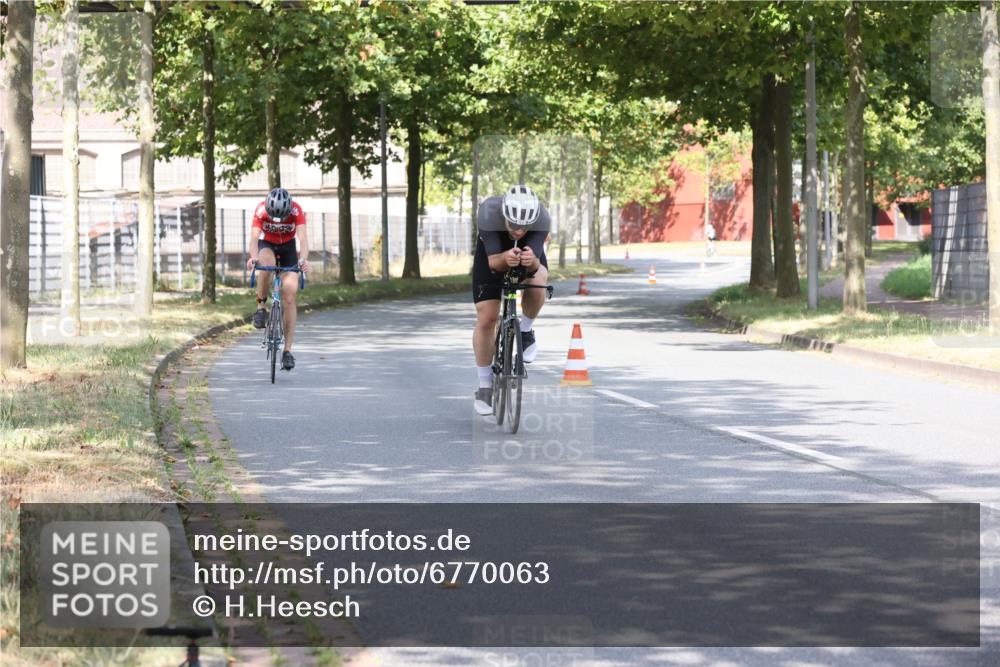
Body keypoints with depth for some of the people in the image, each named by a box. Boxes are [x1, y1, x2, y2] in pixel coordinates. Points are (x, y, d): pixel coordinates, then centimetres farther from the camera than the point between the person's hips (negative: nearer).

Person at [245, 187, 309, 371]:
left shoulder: (296, 211, -28)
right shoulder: (261, 210, -28)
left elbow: (303, 238, -36)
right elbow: (254, 237, -37)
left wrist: (303, 259, -56)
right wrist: (253, 257, -57)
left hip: (288, 247, 1)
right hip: (267, 245, 0)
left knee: (289, 297, -10)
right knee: (267, 265, -39)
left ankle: (287, 351, -5)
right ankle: (261, 306, -16)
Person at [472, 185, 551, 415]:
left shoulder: (541, 219, -37)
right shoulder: (489, 213, -39)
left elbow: (536, 264, -42)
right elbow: (493, 261, -40)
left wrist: (532, 262, -65)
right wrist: (505, 259, -62)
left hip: (530, 251, 0)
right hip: (493, 252, 0)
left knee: (537, 284, -33)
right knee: (486, 319, -8)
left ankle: (526, 331, -2)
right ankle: (485, 386, 8)